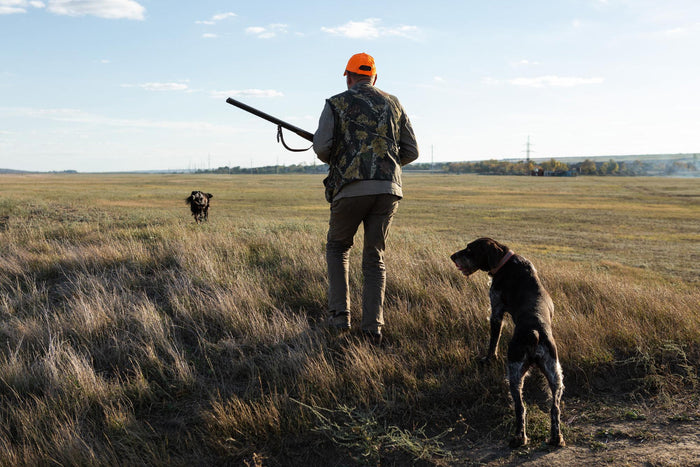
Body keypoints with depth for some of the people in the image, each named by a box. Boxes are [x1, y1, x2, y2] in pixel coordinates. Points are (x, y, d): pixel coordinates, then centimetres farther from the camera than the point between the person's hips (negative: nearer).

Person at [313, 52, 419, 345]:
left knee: (338, 249, 20)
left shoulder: (336, 104, 5)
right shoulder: (393, 105, 16)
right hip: (388, 188, 3)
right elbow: (411, 151, 14)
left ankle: (339, 315, 10)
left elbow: (321, 147, -5)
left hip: (351, 188, -2)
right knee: (374, 258, 12)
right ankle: (373, 328, 4)